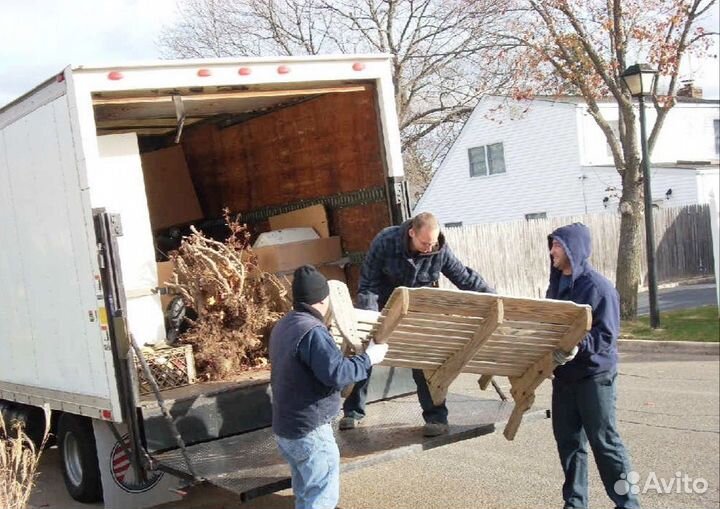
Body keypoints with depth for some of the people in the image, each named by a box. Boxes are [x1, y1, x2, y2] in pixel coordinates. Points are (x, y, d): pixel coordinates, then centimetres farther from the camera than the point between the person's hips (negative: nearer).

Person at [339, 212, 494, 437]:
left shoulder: (440, 250, -21)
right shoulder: (385, 242, -27)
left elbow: (464, 277, -7)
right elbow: (368, 284, -21)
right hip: (382, 308, 0)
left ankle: (436, 417, 3)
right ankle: (353, 412, 19)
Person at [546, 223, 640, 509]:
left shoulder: (598, 287, -14)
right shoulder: (556, 285, 9)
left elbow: (606, 336, -19)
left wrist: (578, 345, -32)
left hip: (595, 376, -7)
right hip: (563, 375, 7)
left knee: (604, 442, 0)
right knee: (568, 442, 11)